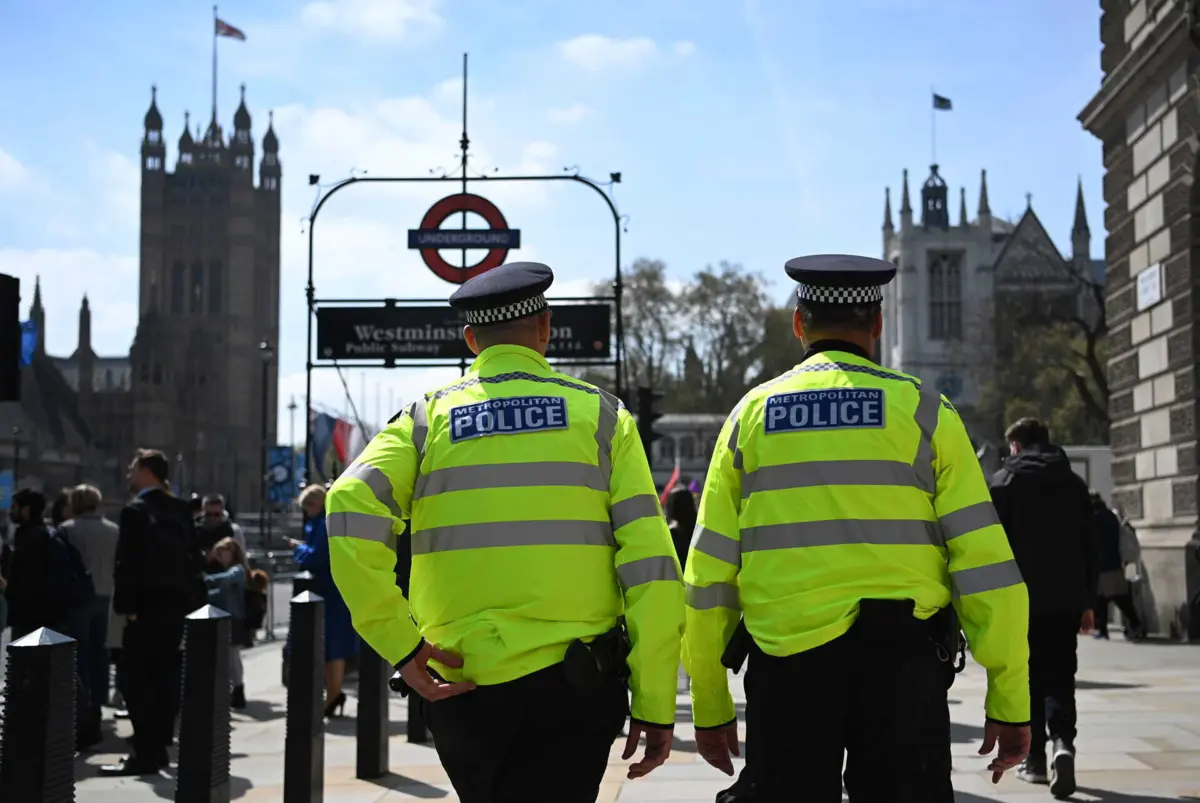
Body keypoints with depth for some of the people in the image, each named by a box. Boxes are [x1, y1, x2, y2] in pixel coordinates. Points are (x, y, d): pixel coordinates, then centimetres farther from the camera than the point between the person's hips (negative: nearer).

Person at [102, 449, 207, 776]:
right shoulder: (181, 509, 11)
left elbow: (127, 563, -16)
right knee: (164, 678, 13)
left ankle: (146, 753, -8)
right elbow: (194, 557, 11)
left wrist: (127, 606, -13)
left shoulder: (135, 511, -10)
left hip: (148, 606, -8)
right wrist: (193, 601, 14)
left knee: (135, 680, -4)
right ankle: (158, 746, 18)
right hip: (177, 604, 8)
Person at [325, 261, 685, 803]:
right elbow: (651, 567, -4)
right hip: (572, 688, -2)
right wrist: (656, 704, -1)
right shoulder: (599, 414, 3)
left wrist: (400, 645, -9)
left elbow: (350, 507, -14)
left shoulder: (429, 417, 5)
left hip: (462, 688, 2)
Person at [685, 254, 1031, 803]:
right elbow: (985, 563, -3)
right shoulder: (922, 410, 3)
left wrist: (710, 705, 11)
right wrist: (1009, 701, 2)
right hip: (900, 660, -1)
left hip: (786, 662, 1)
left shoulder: (751, 414, 7)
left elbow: (708, 571, 5)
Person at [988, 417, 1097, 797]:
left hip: (1021, 598, -3)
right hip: (1067, 598, 3)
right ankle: (1062, 742, -19)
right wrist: (1088, 602, 14)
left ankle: (1035, 758, 10)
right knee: (1060, 676, 4)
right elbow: (1088, 547, 11)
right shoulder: (1074, 483, 11)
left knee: (1028, 678, 8)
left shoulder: (1004, 482, -1)